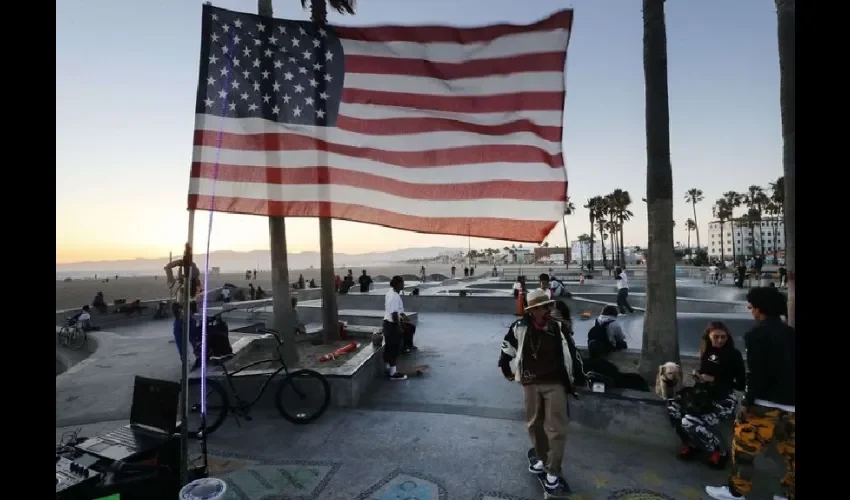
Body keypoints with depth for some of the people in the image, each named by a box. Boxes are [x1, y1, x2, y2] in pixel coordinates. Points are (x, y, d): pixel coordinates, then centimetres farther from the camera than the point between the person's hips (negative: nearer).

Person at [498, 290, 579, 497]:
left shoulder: (558, 328, -9)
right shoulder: (520, 328, -11)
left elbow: (570, 355, 3)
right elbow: (506, 351, 6)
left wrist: (571, 381, 9)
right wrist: (507, 372, 15)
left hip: (555, 383, 0)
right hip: (530, 383, 1)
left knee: (556, 429, -1)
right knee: (534, 424, 15)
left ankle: (552, 474, 11)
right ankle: (540, 458, 38)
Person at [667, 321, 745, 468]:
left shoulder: (734, 355, -9)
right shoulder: (706, 351, 7)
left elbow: (741, 384, -12)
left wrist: (714, 380, -16)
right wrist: (698, 375, 1)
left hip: (724, 400, -6)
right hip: (705, 395, 7)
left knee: (690, 422, -26)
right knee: (672, 406, -14)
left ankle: (718, 453, 2)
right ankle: (690, 444, 8)